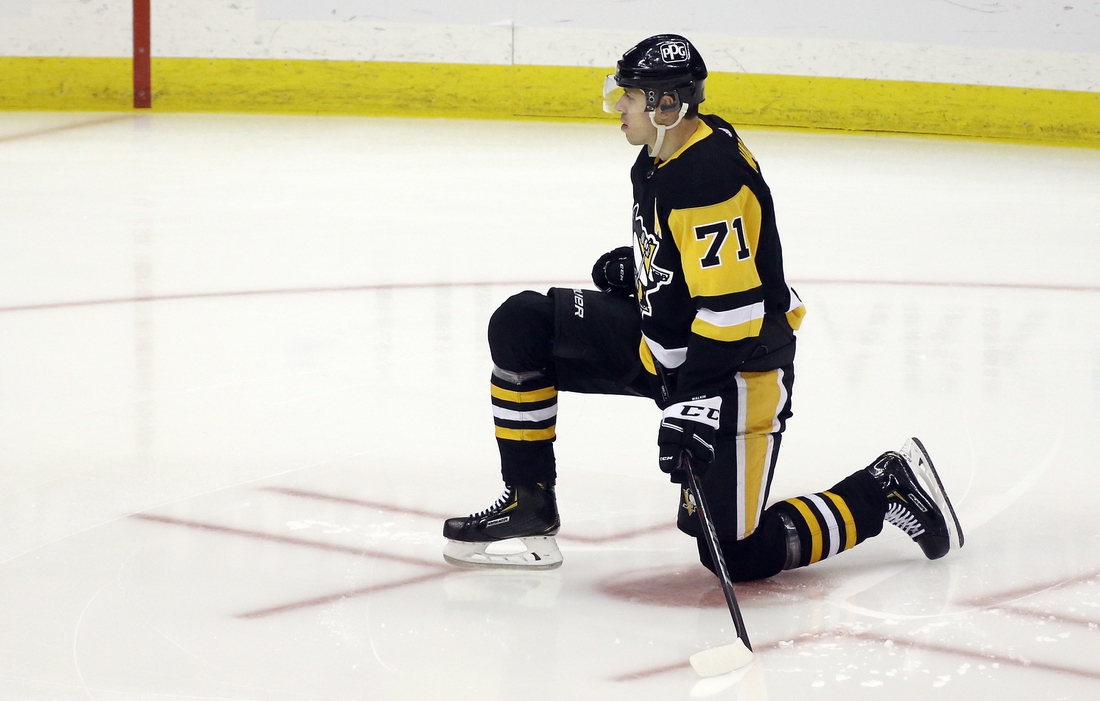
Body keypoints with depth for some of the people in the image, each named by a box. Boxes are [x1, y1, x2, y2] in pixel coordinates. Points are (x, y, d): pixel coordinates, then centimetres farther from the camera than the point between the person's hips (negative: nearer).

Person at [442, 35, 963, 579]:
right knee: (521, 326, -2)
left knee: (736, 555, -8)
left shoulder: (712, 177, -27)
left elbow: (731, 306, -31)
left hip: (736, 368, -10)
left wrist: (695, 401, -34)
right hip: (663, 337, 10)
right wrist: (635, 264, 9)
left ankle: (890, 487, 10)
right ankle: (530, 506, 5)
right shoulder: (660, 156, 3)